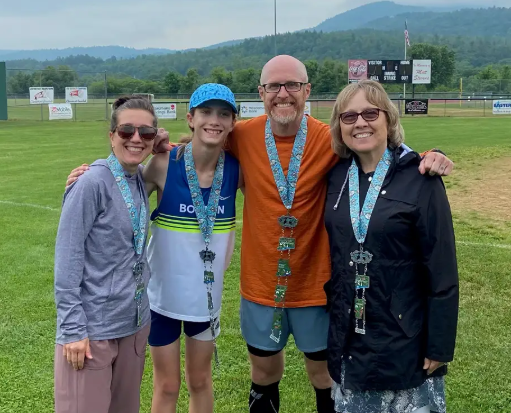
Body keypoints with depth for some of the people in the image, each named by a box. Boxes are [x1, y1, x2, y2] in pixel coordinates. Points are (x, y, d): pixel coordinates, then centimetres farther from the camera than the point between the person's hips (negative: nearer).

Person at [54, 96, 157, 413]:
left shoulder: (140, 180, 4)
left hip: (135, 322, 7)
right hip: (92, 326, -7)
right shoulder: (93, 183, -15)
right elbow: (67, 258, -16)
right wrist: (72, 327, -17)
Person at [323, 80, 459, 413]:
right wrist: (327, 316, 9)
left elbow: (443, 271, -13)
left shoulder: (419, 178, -13)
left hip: (405, 338, -4)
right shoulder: (336, 176, 1)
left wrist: (440, 345, -12)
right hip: (348, 337, 5)